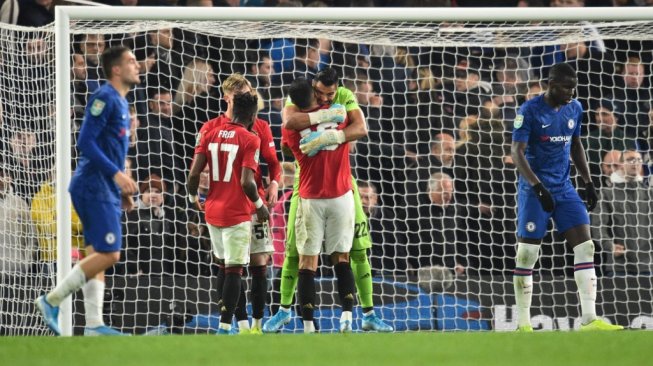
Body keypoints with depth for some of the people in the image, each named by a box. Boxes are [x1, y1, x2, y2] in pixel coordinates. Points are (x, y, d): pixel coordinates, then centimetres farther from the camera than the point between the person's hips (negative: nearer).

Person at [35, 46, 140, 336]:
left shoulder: (120, 102, 18)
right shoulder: (104, 98, -12)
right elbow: (85, 142, -19)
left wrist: (122, 189, 20)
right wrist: (116, 174, -22)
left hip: (106, 189, 10)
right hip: (94, 186, -10)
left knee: (98, 256, 6)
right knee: (108, 254, -14)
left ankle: (94, 324, 5)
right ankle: (51, 301, -8)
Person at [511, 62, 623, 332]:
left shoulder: (574, 109, 7)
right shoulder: (530, 111, -12)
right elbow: (517, 152, -16)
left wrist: (588, 182, 14)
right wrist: (538, 186, -26)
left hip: (564, 188, 6)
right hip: (534, 190, -6)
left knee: (585, 246, -5)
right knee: (527, 254, -3)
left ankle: (589, 319, -7)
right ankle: (523, 324, 4)